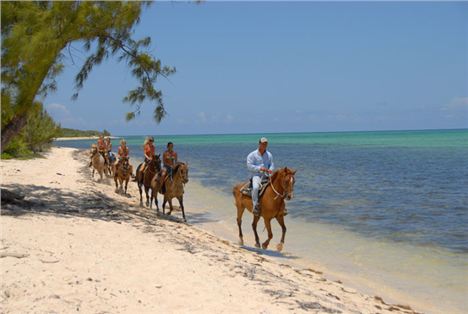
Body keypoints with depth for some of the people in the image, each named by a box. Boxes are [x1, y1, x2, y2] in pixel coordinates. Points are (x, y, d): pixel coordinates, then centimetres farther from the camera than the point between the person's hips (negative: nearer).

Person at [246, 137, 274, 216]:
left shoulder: (269, 155, 14)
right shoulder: (252, 155, -1)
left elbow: (271, 164, 14)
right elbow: (249, 166, -8)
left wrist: (270, 169, -10)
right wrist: (259, 168, -19)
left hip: (266, 176, 4)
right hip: (256, 175, -4)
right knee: (255, 187, -35)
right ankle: (255, 206, -31)